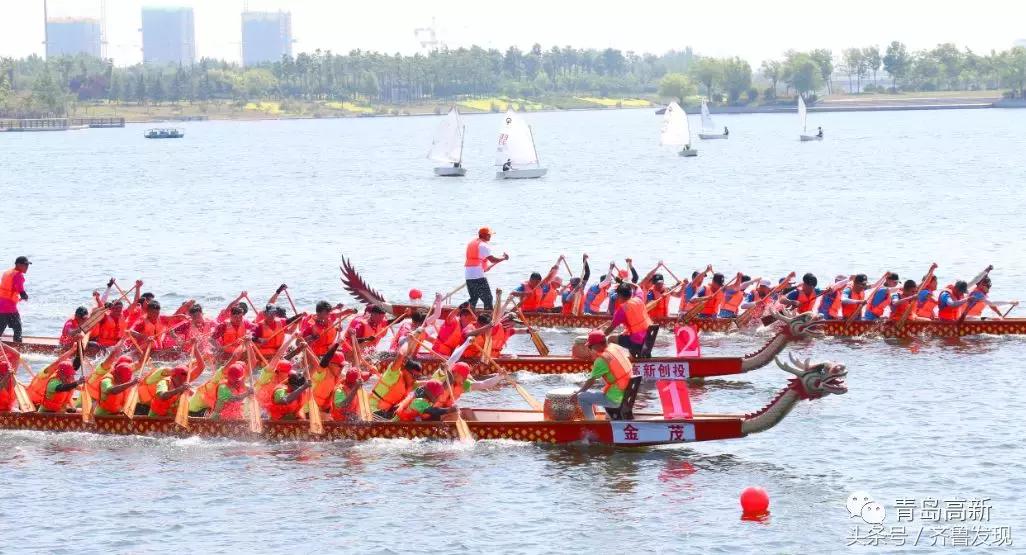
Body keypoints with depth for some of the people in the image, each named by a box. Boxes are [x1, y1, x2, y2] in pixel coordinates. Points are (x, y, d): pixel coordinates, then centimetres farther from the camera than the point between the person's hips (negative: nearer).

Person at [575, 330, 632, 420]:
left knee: (582, 398, 0)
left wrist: (578, 392, 3)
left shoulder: (602, 359, -18)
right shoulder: (616, 348, 3)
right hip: (627, 395, 8)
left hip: (615, 398, -8)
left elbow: (591, 381, -12)